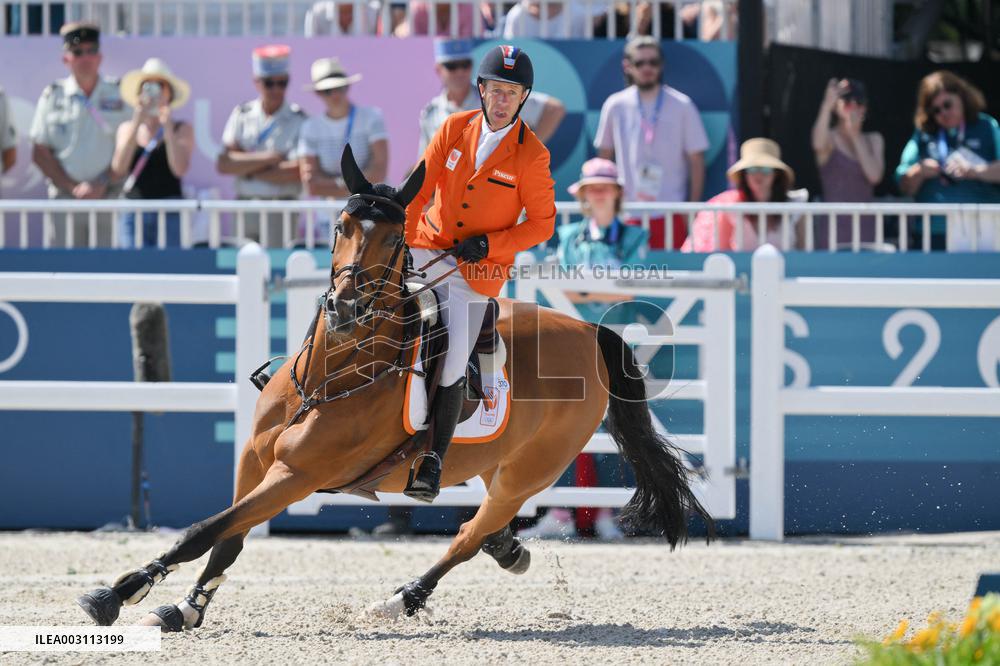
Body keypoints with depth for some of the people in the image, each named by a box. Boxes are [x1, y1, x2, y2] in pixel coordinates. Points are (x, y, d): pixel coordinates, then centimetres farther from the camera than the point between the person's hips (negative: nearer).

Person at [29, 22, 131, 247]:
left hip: (109, 195, 0)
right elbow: (40, 154, 5)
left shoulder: (119, 95, 6)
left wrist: (101, 186, -8)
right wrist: (72, 188, -5)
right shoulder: (53, 96, 7)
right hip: (64, 197, 0)